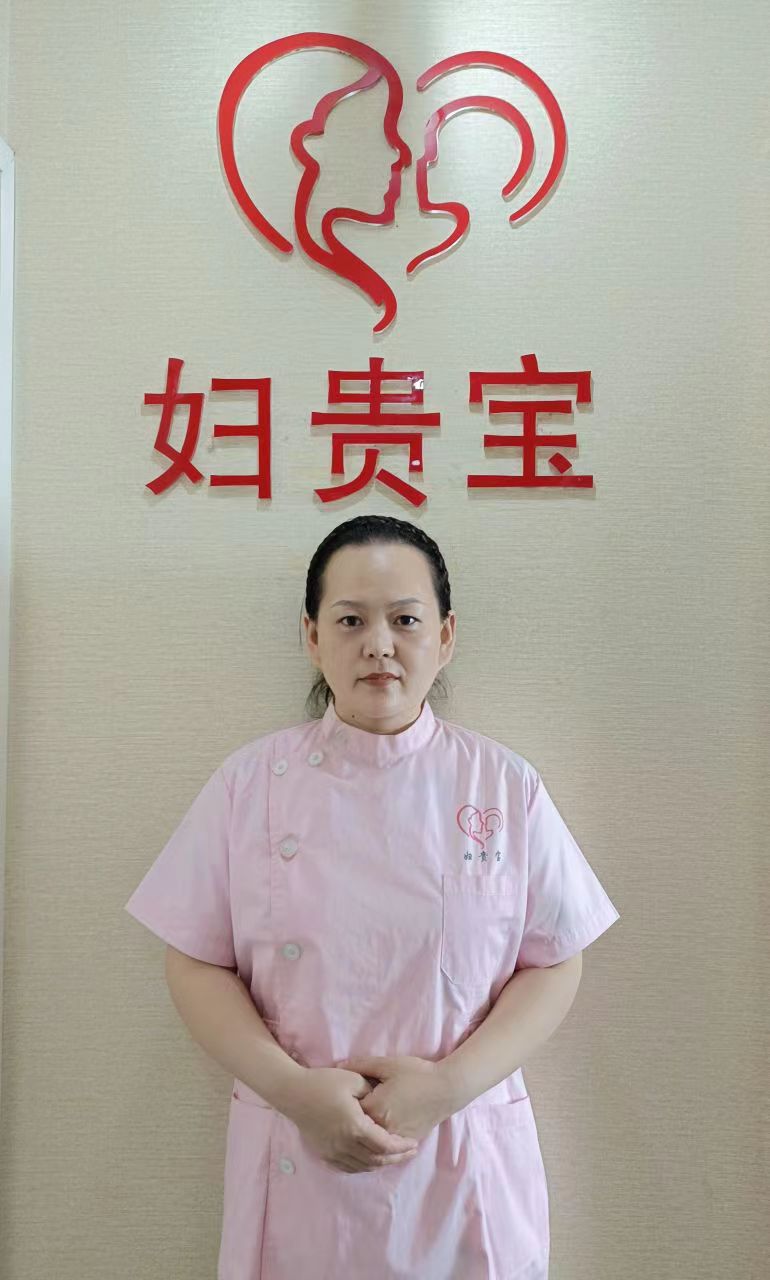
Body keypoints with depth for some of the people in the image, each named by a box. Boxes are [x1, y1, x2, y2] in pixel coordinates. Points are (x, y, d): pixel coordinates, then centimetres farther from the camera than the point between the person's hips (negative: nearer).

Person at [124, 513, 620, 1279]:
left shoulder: (505, 786, -5)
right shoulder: (250, 783, -5)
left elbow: (554, 965, -2)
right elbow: (196, 964, -2)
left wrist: (449, 1085, -14)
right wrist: (292, 1089, -15)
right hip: (296, 1158, 0)